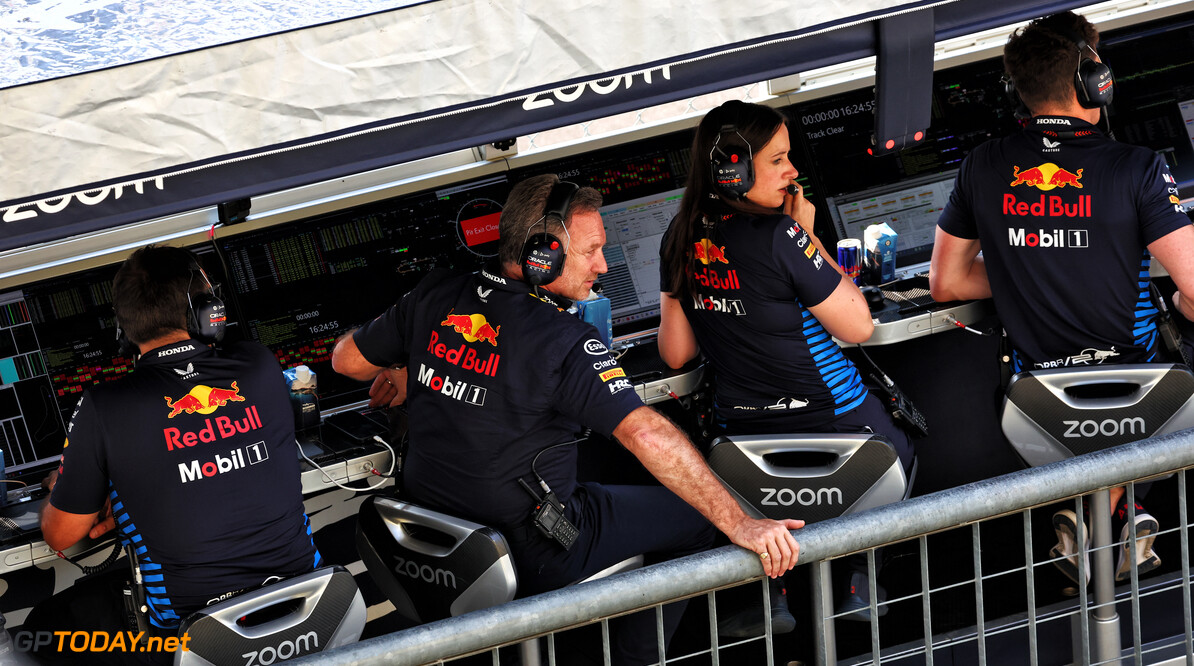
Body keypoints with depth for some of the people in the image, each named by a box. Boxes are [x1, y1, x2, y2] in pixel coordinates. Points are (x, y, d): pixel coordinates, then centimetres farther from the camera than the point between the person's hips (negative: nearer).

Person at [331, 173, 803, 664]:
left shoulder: (434, 297, -5)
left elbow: (347, 358, 10)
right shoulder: (562, 341, -24)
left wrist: (402, 376, 31)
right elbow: (646, 435, -32)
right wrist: (740, 525, -31)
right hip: (529, 559, -7)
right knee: (693, 516, 8)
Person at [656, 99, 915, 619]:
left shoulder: (681, 240, -2)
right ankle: (859, 580, 22)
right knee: (899, 460, 26)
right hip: (833, 420, -6)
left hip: (741, 427, 6)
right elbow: (858, 326, -14)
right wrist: (809, 236, -9)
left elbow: (676, 353, 5)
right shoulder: (779, 237, -23)